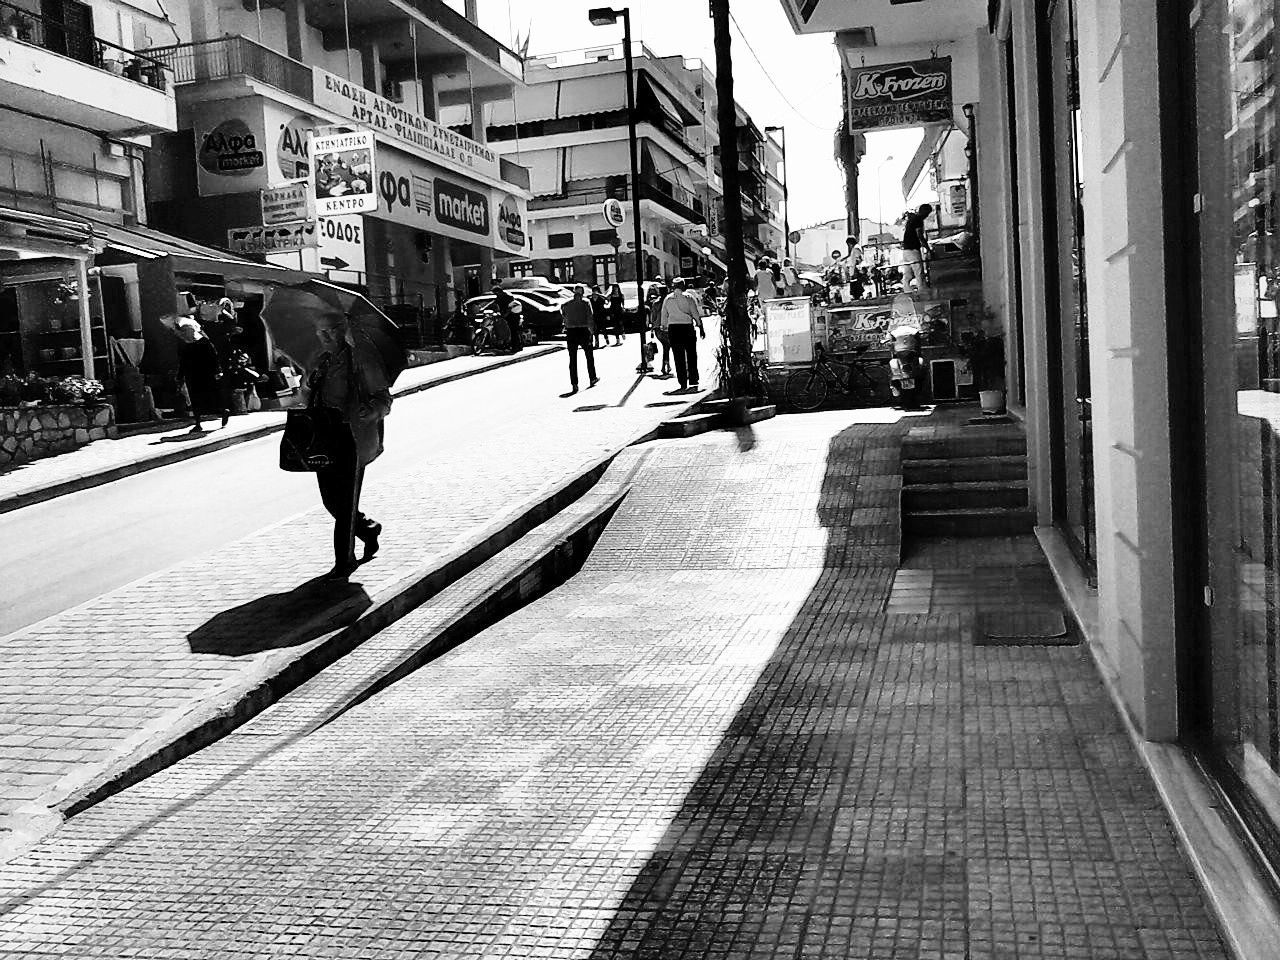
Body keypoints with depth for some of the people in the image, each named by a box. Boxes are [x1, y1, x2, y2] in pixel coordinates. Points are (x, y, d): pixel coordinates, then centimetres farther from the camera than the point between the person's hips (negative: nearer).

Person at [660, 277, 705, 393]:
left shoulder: (667, 299, 5)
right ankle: (693, 383, 8)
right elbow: (696, 315, -2)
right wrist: (701, 328, 5)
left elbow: (664, 317, 8)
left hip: (672, 328, 2)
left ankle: (683, 385, 2)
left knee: (679, 358, 5)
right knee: (691, 356, 9)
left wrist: (666, 330, 17)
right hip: (687, 327, -2)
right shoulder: (688, 298, -3)